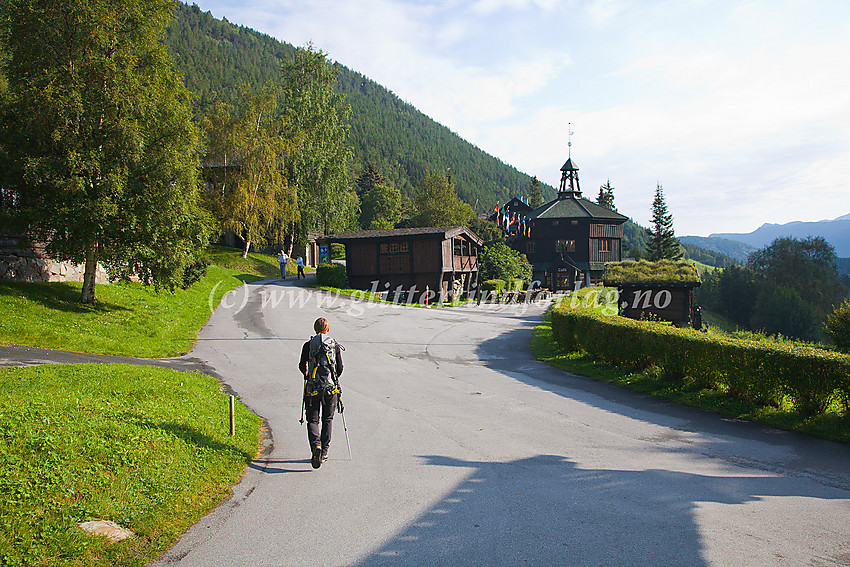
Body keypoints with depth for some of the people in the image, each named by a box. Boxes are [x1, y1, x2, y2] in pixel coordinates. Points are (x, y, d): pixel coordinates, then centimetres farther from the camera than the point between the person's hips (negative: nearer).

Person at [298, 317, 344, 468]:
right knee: (327, 420, 15)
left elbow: (302, 366, -1)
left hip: (313, 388, -1)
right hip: (331, 388, 1)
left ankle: (316, 445, -20)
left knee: (312, 420, 7)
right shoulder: (335, 346, 3)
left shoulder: (308, 345, 2)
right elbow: (340, 368, 3)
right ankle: (324, 453, 15)